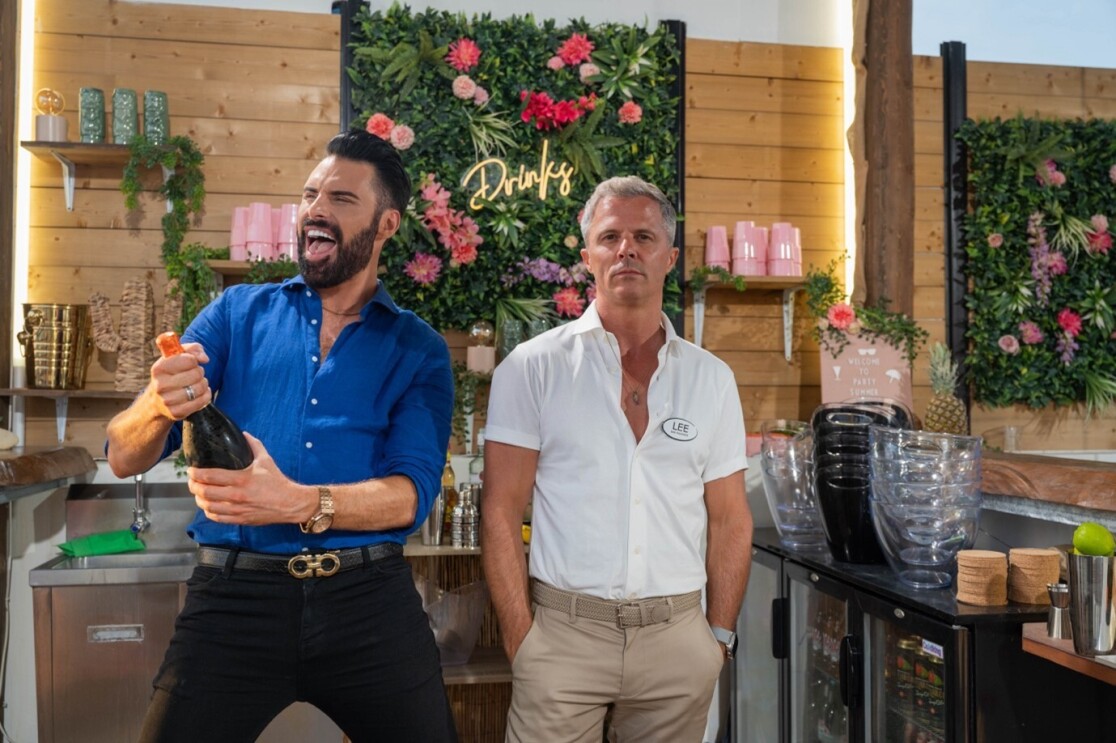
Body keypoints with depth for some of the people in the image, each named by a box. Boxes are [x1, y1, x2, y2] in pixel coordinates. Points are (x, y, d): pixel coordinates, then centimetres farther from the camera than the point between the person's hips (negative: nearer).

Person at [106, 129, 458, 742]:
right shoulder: (238, 313, 8)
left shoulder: (417, 350, 5)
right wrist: (158, 408, -20)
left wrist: (299, 503, -27)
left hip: (369, 599, 0)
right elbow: (124, 459, 3)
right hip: (233, 594, 1)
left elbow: (412, 494, -9)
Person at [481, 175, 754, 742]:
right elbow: (501, 511, -4)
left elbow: (730, 519, 9)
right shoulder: (532, 367, -3)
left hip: (678, 637, 3)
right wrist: (519, 636, -8)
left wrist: (721, 634, 5)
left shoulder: (711, 378, 5)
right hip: (562, 630, -2)